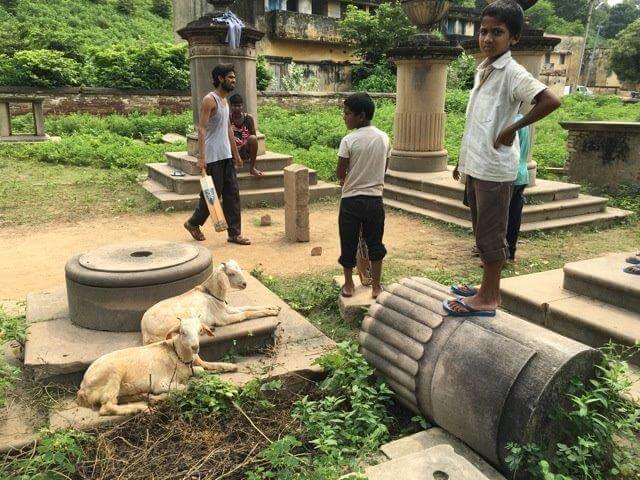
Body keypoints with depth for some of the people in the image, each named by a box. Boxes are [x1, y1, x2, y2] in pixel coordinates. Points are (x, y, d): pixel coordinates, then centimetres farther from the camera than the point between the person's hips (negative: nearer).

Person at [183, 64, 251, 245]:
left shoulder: (225, 100, 16)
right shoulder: (210, 100, -11)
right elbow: (201, 129, -17)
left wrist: (236, 154, 21)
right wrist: (201, 158, -24)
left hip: (226, 155, 8)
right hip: (212, 156, -8)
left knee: (232, 193, 5)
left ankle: (234, 233, 9)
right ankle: (193, 223, 22)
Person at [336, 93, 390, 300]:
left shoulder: (349, 140, -14)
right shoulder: (384, 138, 1)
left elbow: (340, 173, -9)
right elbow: (384, 168, 10)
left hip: (351, 200, -3)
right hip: (375, 199, 3)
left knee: (348, 243, 11)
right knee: (375, 243, 14)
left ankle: (349, 285, 22)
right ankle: (376, 287, 20)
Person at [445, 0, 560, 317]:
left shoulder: (512, 72, -13)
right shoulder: (482, 69, 13)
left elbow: (550, 101, -24)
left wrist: (513, 128, -17)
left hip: (494, 169, -9)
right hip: (475, 166, 9)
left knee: (490, 234, 0)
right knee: (482, 232, 16)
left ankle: (487, 299, 11)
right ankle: (488, 288, 29)